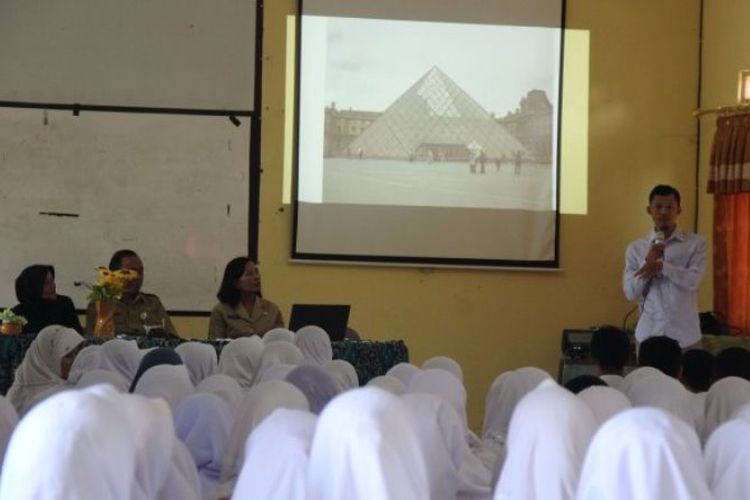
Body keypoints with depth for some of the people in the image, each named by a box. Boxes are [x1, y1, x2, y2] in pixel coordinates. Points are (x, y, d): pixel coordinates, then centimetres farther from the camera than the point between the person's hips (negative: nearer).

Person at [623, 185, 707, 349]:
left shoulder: (695, 243, 1)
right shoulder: (635, 248, 6)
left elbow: (693, 281, -12)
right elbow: (630, 292, -1)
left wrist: (662, 267, -18)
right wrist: (648, 262, -11)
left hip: (684, 335, -1)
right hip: (648, 333, 2)